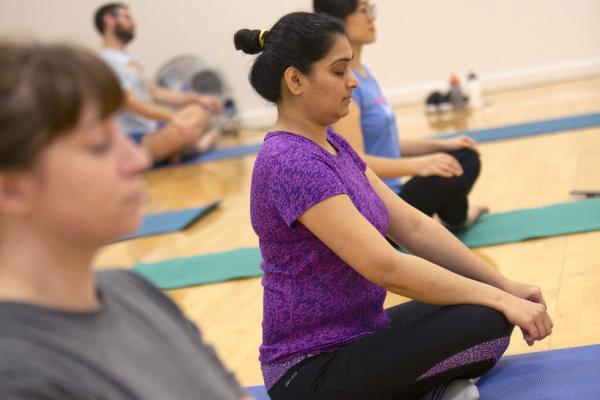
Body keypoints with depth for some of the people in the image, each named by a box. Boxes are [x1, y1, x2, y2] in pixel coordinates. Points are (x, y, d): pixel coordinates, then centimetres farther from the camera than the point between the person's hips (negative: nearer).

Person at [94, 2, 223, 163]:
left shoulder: (128, 59, 17)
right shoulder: (107, 61, -14)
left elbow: (154, 92, 18)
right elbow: (130, 103, -23)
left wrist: (197, 99, 10)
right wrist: (172, 117, -32)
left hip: (152, 129, 11)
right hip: (134, 139, -10)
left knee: (200, 110, 12)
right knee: (185, 130, -32)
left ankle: (177, 149, -7)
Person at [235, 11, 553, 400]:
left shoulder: (331, 144, 7)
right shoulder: (290, 163, -23)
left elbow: (412, 226, 7)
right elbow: (386, 267, -27)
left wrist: (505, 286, 2)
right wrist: (498, 299, -20)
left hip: (355, 335, 10)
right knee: (487, 321, -21)